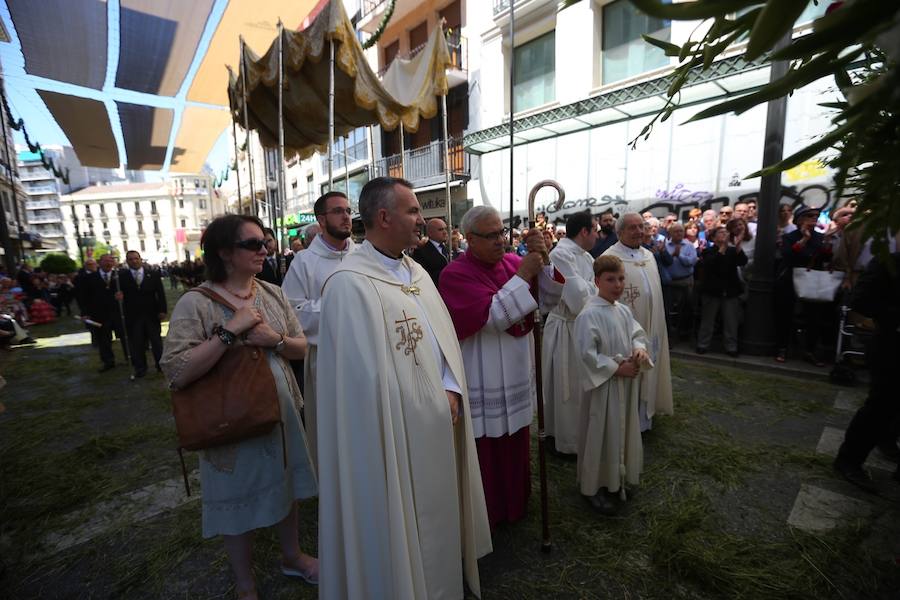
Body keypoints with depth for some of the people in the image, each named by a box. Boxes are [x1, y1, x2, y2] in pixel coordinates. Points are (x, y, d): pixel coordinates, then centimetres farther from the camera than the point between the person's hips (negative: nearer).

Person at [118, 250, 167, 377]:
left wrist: (162, 310, -5)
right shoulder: (122, 276, -1)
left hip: (152, 313, 0)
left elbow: (160, 293, 0)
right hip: (133, 315, 0)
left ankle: (161, 364, 21)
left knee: (156, 341, 9)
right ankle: (140, 367, 20)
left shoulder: (153, 273, 0)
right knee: (137, 343, 7)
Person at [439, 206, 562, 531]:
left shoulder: (512, 261, 2)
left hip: (516, 376, 6)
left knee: (515, 448, 23)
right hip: (482, 382, -6)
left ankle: (515, 504, 46)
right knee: (486, 452, 10)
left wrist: (542, 258, -18)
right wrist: (523, 276, -24)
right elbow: (492, 315, -26)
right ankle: (486, 514, 35)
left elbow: (551, 297, -3)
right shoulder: (455, 274, -15)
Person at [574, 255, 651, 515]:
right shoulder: (589, 315, -20)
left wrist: (639, 348, -9)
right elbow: (587, 354, -22)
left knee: (623, 432, 20)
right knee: (600, 435, 4)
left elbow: (638, 334, 13)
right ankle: (593, 487, 23)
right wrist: (617, 368, -19)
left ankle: (617, 479, 41)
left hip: (626, 382, 8)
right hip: (603, 385, -8)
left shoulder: (624, 311, 4)